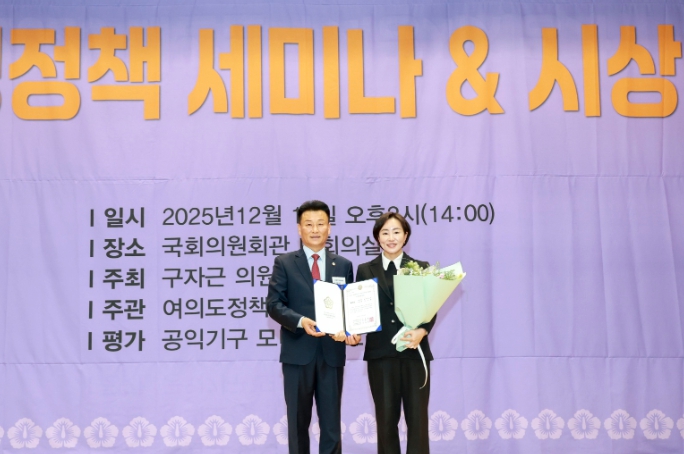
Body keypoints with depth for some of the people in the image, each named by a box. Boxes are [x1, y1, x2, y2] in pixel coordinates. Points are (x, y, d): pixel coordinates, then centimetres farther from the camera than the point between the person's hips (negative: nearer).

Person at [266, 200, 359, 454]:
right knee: (298, 421, 8)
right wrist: (301, 321, -22)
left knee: (331, 421, 5)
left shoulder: (343, 265, 11)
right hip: (298, 352, -2)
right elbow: (274, 304, -5)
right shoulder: (284, 263, 3)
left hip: (332, 353, 2)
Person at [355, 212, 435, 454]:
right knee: (386, 419, 6)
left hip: (414, 352, 0)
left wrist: (422, 331, -18)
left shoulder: (422, 268, 7)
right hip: (380, 353, 0)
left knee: (417, 419, 1)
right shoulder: (365, 270, 8)